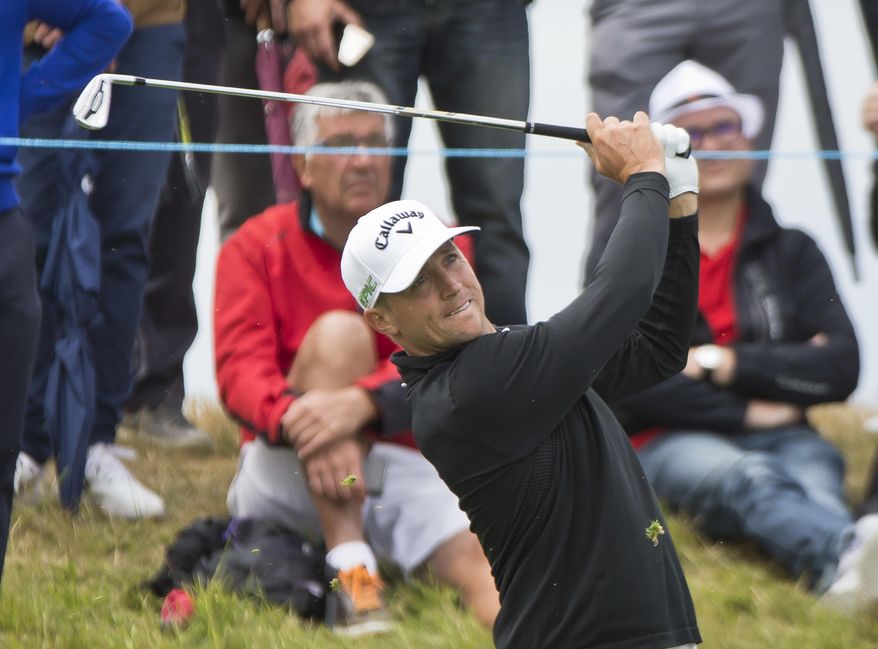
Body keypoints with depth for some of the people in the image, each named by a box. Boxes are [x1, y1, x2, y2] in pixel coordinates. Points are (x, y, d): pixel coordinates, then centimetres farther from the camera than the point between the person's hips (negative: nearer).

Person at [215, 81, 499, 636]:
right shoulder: (257, 247, 6)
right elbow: (240, 371, -9)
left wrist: (365, 402, -31)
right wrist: (297, 417, -33)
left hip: (403, 462, 2)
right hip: (286, 477, -1)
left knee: (481, 556, -29)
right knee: (339, 333, -27)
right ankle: (349, 571, -34)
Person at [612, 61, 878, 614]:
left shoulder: (791, 252, 20)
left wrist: (723, 364, -4)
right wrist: (747, 412, -5)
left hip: (783, 437, 2)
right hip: (672, 443, -2)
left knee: (816, 470, -36)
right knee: (744, 478, -39)